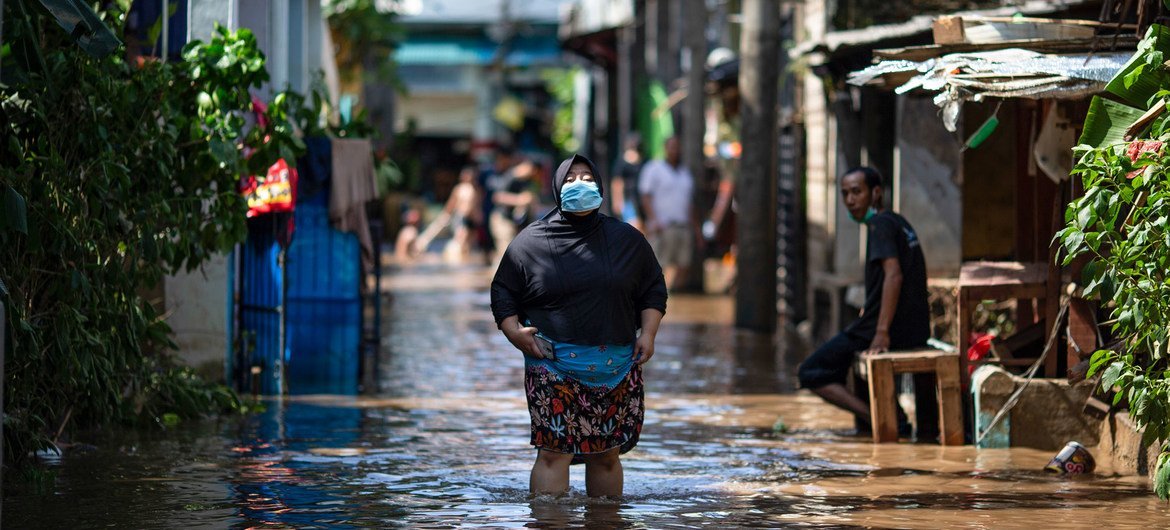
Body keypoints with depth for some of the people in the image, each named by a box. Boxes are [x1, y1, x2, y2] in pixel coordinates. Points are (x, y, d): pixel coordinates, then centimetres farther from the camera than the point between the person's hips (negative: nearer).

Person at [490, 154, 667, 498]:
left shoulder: (628, 240, 11)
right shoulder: (530, 242, 4)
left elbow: (654, 289, 18)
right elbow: (503, 292, 9)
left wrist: (648, 333, 5)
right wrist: (514, 332, -7)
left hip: (616, 365, 3)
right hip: (554, 365, -2)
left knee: (607, 455, 6)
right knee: (554, 451, -13)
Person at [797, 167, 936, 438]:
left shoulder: (880, 223, -11)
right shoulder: (901, 223, 16)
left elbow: (893, 275, -23)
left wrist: (881, 332, -27)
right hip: (917, 332, 9)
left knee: (810, 373, 0)